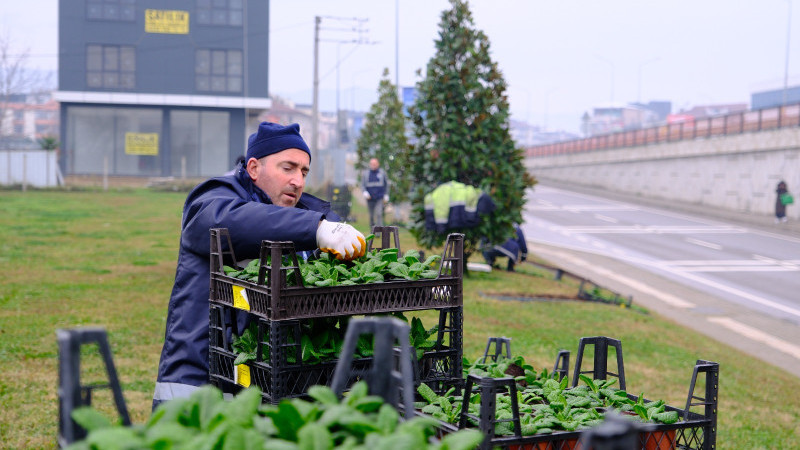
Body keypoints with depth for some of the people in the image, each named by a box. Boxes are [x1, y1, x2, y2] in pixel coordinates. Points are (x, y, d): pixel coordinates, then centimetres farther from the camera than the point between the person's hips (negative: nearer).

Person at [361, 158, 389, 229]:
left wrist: (386, 195, 6)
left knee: (379, 214, -17)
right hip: (370, 198, 2)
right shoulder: (365, 173, 3)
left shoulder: (382, 172, 3)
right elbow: (362, 184, 4)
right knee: (371, 216, 9)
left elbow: (386, 184, 11)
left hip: (379, 198, -2)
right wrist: (365, 192, -15)